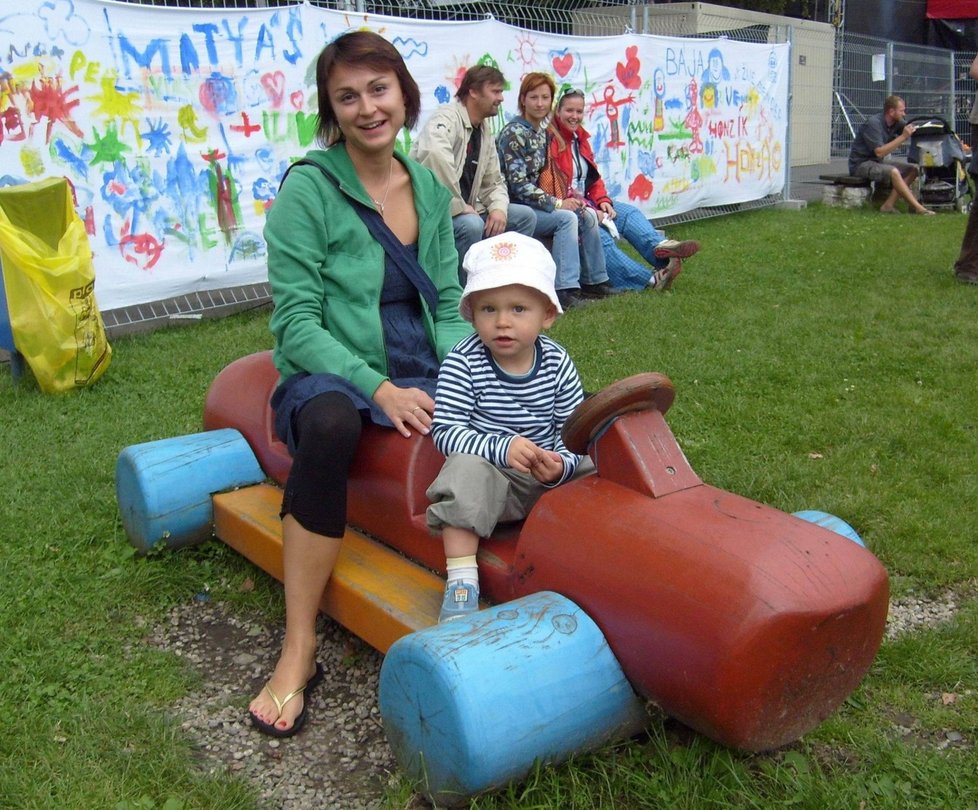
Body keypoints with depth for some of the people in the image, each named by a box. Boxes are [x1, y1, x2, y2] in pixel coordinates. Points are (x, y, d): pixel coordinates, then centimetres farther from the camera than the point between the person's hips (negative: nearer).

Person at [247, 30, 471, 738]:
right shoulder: (308, 188, -7)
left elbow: (448, 306, 12)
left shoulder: (429, 188, 9)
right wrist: (379, 389, -22)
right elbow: (297, 323, -11)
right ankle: (300, 650, -29)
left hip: (422, 376, 5)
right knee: (331, 423, -39)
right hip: (331, 375, -5)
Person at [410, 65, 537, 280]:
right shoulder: (447, 117, -14)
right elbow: (434, 155, -36)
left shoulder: (485, 130, 13)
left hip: (466, 210, 9)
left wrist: (499, 208, -6)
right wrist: (459, 206, -29)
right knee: (471, 224, -36)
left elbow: (493, 181, 17)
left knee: (525, 216, 2)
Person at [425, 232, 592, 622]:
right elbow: (446, 431, -16)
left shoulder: (556, 362, -3)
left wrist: (561, 464, -23)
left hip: (552, 476, 3)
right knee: (466, 469, -33)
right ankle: (461, 579, -27)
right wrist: (501, 448, -29)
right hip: (492, 476, -3)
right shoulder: (462, 363, -12)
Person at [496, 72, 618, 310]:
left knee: (587, 215, -1)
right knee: (566, 218, -24)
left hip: (532, 203, 8)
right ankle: (565, 290, -28)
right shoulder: (513, 134, -14)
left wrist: (565, 200, 0)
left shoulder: (542, 132, 12)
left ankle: (594, 281, 8)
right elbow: (518, 185, -20)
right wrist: (557, 203, -18)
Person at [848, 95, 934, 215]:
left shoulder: (896, 122, 6)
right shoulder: (873, 123, -20)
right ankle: (917, 208, -30)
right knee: (893, 172, -32)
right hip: (861, 164, -9)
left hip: (877, 161, 9)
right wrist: (903, 137, -26)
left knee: (912, 170, -5)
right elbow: (879, 152, -27)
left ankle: (888, 205, -17)